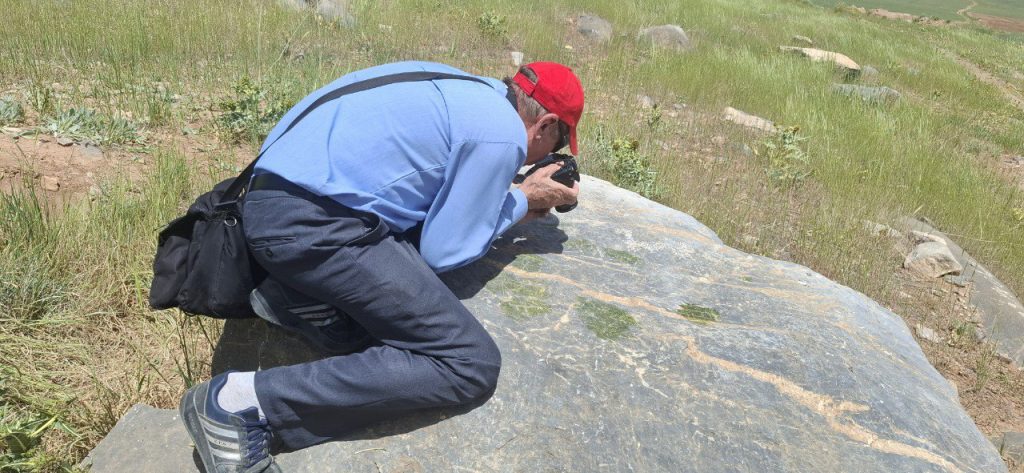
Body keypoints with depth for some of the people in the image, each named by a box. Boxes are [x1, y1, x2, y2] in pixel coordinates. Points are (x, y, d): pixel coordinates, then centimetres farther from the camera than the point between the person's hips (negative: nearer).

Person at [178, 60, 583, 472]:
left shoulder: (465, 89, 19)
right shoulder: (502, 134, -6)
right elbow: (443, 252, -3)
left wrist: (513, 200, 23)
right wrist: (523, 201, 11)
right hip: (312, 225, -10)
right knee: (471, 365, -8)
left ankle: (293, 299, 5)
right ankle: (247, 403, -13)